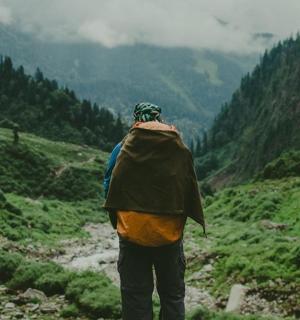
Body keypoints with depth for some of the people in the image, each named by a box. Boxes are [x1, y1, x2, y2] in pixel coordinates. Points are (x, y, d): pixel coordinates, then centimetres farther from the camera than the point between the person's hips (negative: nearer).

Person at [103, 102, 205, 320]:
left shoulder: (124, 148, -5)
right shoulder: (180, 149, -2)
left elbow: (109, 188, -1)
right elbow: (191, 192, 1)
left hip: (133, 233, -1)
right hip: (170, 235, 1)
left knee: (136, 296, 8)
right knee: (173, 294, 15)